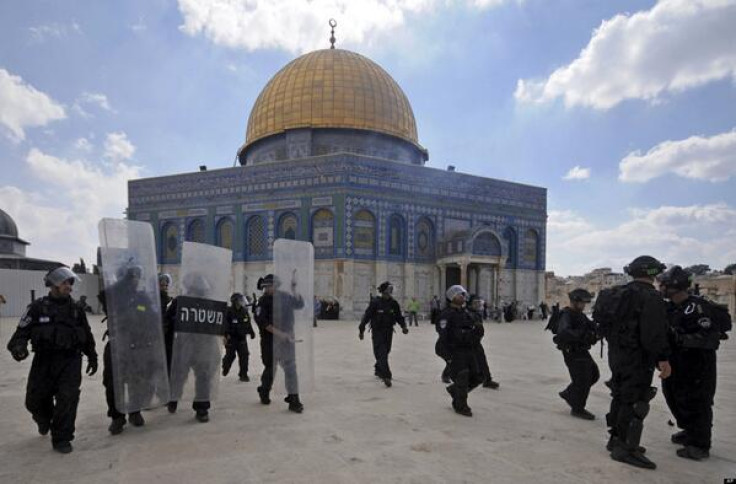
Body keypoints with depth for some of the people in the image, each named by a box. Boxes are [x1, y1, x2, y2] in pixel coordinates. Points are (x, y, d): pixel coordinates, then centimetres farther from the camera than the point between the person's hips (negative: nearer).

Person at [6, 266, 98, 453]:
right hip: (44, 361, 0)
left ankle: (62, 439, 6)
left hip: (70, 361, 0)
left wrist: (92, 357, 18)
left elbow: (87, 335, 14)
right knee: (35, 400, 9)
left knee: (68, 398, -10)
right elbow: (22, 331, -4)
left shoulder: (75, 309, 6)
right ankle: (45, 420, 44)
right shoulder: (38, 307, -1)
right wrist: (18, 346, -26)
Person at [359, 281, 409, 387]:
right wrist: (361, 330, -7)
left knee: (385, 352, 14)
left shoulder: (393, 303, 3)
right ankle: (386, 376, -14)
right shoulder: (375, 302, -12)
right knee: (381, 353, -11)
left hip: (388, 332, 5)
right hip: (377, 331, -5)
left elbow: (399, 316, 9)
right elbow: (367, 316, -8)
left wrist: (403, 326, -7)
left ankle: (378, 370, 37)